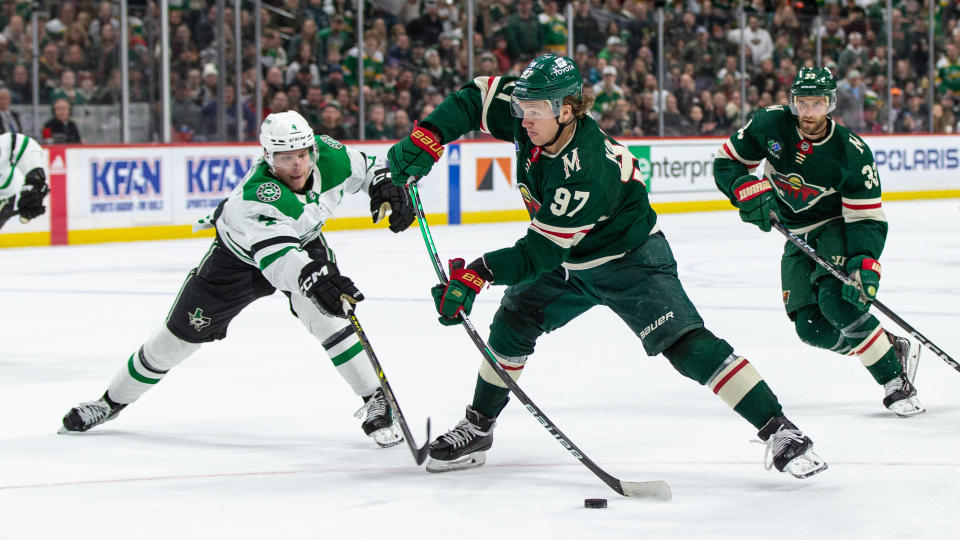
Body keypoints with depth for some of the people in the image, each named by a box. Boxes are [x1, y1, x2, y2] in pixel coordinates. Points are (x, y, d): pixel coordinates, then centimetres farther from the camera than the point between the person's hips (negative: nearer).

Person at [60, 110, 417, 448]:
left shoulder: (330, 156, -26)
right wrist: (314, 279, -76)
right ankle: (113, 400, 26)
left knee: (323, 313, -27)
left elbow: (365, 168, -2)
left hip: (303, 242, 3)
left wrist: (387, 189, -21)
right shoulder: (258, 194, -43)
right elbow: (275, 254, -59)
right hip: (240, 252, -3)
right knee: (182, 332, 5)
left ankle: (375, 402, -18)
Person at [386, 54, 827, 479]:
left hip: (631, 259, -8)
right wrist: (425, 140, -15)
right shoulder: (532, 115, -17)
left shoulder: (587, 173, -37)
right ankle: (477, 428, 20)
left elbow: (542, 252, -32)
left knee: (686, 344, -20)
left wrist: (477, 273, -33)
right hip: (568, 260, 8)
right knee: (512, 322, 3)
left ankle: (779, 430, -21)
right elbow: (476, 97, -2)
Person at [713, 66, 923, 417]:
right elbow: (727, 161, -4)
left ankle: (896, 384, -19)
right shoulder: (770, 124, -14)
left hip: (838, 227, -4)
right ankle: (893, 348, 6)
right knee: (811, 326, -12)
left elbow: (868, 219, -20)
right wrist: (750, 191, -24)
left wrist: (865, 264, -37)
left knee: (836, 300, -31)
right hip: (797, 238, 4)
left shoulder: (853, 153, -22)